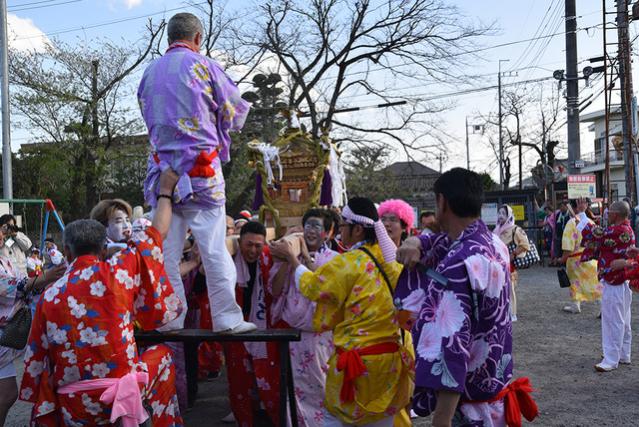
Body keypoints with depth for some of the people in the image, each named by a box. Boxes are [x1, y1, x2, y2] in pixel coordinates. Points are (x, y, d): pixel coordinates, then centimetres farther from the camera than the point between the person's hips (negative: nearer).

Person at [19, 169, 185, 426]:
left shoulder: (49, 296, -1)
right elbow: (157, 233, 4)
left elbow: (36, 360, 2)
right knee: (161, 355, 25)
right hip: (120, 396, -2)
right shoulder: (116, 272, -8)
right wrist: (165, 191, 18)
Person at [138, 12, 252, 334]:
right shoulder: (203, 65, -2)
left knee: (166, 246, 7)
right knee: (213, 245, -2)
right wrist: (217, 128, 24)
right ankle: (226, 318, 0)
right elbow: (236, 111, 6)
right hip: (201, 167, -4)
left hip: (162, 168, 4)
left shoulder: (149, 73, 12)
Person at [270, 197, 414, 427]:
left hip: (358, 359, -6)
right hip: (390, 358, 6)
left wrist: (291, 256, 15)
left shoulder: (347, 263, -14)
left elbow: (310, 285, 1)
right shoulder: (391, 260, 2)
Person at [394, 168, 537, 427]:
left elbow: (453, 347, -32)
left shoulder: (457, 265, -28)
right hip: (496, 384, 9)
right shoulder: (494, 243, 0)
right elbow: (437, 244, 17)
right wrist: (415, 243, -6)